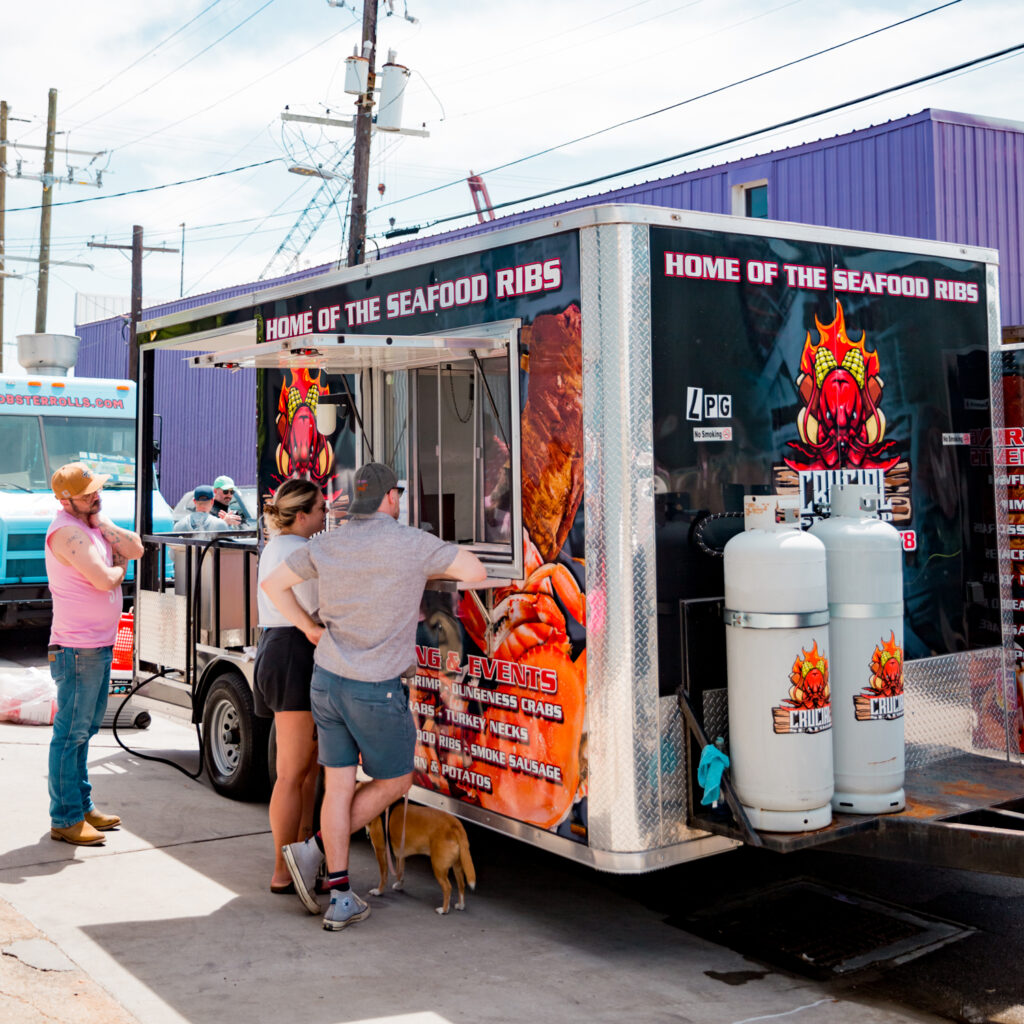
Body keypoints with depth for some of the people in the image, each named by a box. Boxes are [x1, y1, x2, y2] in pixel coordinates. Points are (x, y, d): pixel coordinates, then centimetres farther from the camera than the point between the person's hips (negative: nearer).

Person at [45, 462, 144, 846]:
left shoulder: (93, 526, 13)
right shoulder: (67, 531, -17)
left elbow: (136, 549, 6)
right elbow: (103, 579, -24)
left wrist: (102, 522, -4)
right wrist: (120, 568, -3)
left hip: (100, 645, 10)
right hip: (78, 648, -10)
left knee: (85, 729, 17)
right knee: (71, 733, -4)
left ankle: (82, 806, 28)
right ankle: (65, 820, 2)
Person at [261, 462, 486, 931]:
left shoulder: (327, 544, 3)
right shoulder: (412, 544, -13)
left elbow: (273, 584, 11)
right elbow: (476, 572, -6)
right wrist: (428, 571, 10)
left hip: (326, 680, 6)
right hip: (377, 690, -5)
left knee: (339, 786, 9)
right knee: (394, 783, 14)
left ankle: (340, 899, 10)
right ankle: (314, 850, 5)